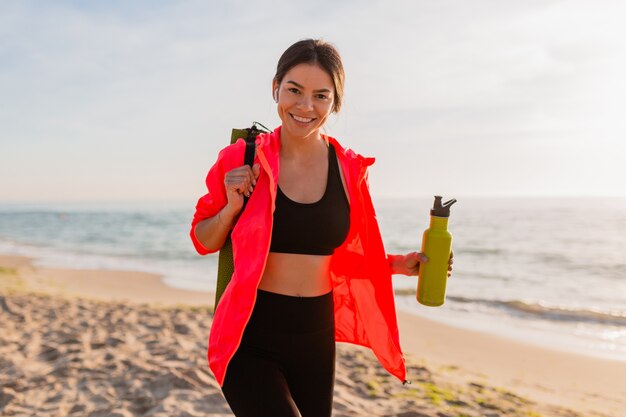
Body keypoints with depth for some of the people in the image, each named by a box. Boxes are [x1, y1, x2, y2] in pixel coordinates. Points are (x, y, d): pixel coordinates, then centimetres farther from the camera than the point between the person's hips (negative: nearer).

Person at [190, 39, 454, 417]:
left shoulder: (350, 169, -2)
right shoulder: (242, 159, -8)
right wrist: (232, 205, -15)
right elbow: (204, 243, 3)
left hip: (317, 336, 3)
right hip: (249, 337, -3)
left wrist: (397, 264, -2)